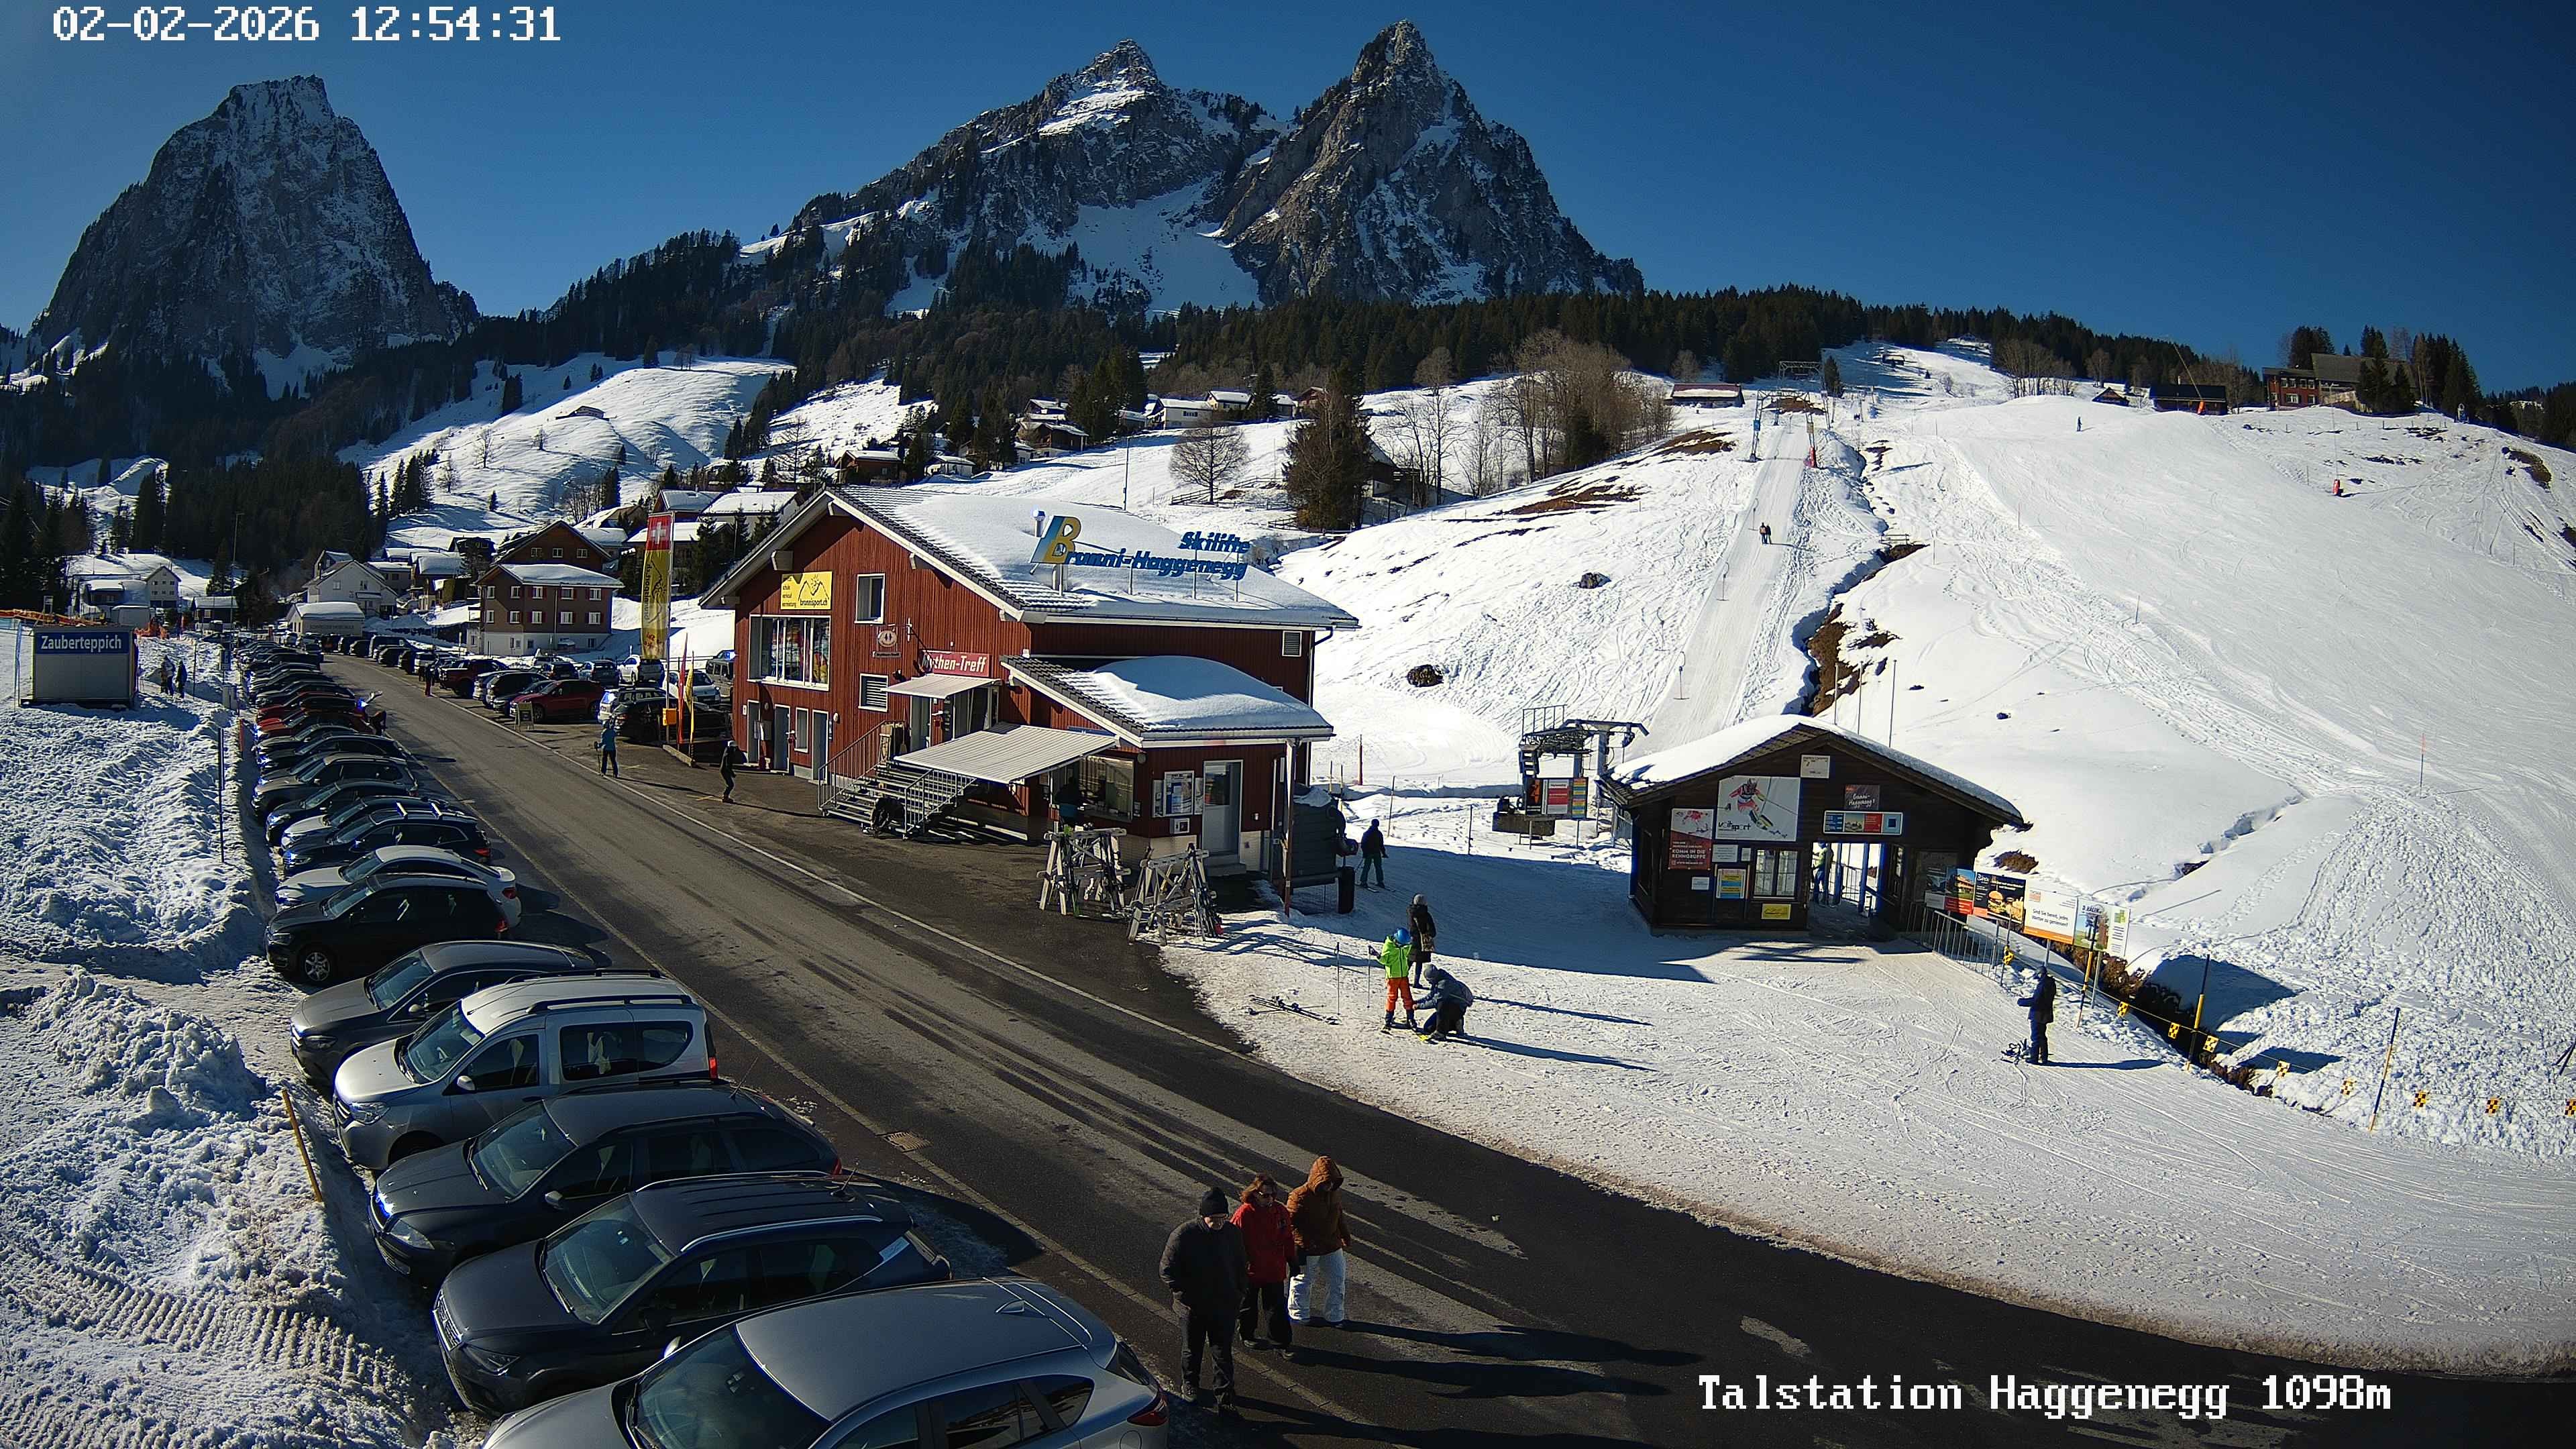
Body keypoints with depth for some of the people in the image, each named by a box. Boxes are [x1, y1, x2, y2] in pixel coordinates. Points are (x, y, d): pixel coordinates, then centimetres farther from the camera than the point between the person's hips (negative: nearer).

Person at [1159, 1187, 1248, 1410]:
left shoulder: (1233, 1233, -8)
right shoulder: (1183, 1235, -21)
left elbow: (1241, 1267, 8)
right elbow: (1168, 1272, -15)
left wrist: (1239, 1295, 2)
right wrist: (1187, 1297, -18)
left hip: (1224, 1307, 2)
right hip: (1193, 1308, -2)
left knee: (1224, 1353, 9)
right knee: (1192, 1349, 19)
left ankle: (1225, 1395, 22)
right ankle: (1190, 1384, 43)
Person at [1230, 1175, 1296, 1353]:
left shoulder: (1281, 1211, -7)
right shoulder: (1244, 1214, -21)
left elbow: (1288, 1239, 6)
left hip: (1275, 1271, 3)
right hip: (1250, 1271, -2)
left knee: (1278, 1306, 8)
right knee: (1249, 1306, 18)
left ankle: (1283, 1339, 21)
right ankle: (1247, 1335, 39)